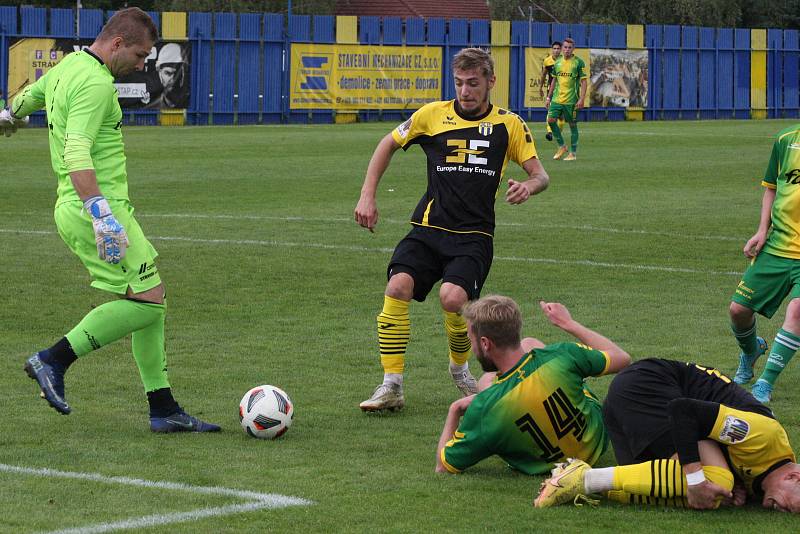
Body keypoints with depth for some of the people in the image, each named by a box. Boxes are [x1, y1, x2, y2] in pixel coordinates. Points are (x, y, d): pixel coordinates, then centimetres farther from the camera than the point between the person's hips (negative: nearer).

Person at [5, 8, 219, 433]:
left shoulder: (66, 67, 15)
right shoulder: (96, 82, -16)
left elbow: (26, 99, 35)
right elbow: (77, 154, -27)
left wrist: (11, 114, 59)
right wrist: (101, 214, -33)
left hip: (78, 207, 11)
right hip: (97, 206, -11)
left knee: (150, 301, 10)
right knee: (147, 300, -11)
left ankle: (163, 409, 10)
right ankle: (55, 359, -9)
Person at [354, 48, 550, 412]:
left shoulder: (508, 124, 5)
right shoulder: (433, 115, 6)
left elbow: (540, 174, 6)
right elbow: (388, 145, 19)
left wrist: (528, 185, -19)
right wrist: (367, 197, 10)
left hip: (474, 235, -2)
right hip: (428, 229, 2)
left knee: (452, 297, -27)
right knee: (397, 287, -24)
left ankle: (460, 368, 5)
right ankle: (392, 386, -17)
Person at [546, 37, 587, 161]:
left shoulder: (579, 62, -5)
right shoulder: (558, 62, 10)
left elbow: (583, 81, -6)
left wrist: (581, 99, -14)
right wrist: (549, 97, 15)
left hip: (571, 100, -5)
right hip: (557, 99, 5)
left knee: (573, 125, 1)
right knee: (551, 120, -7)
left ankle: (573, 153, 10)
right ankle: (561, 146, 9)